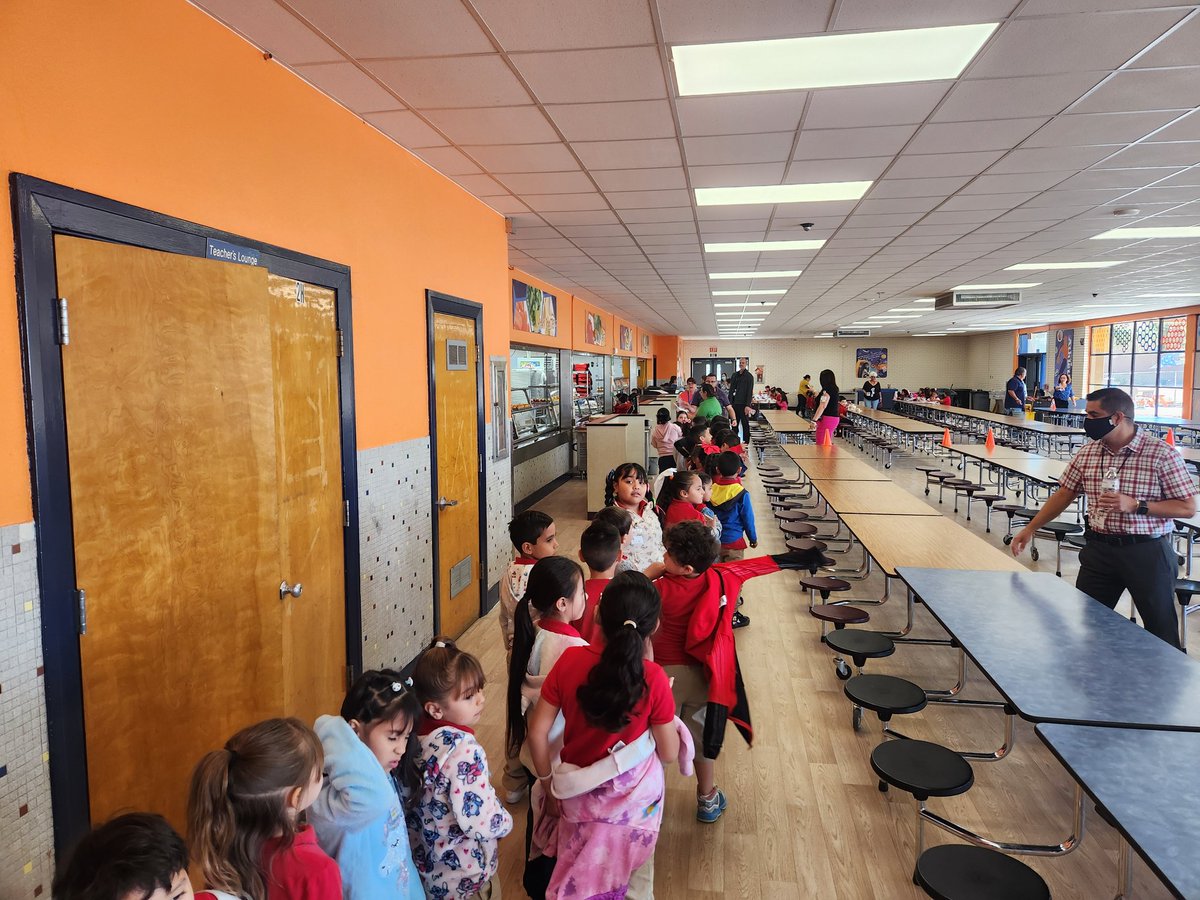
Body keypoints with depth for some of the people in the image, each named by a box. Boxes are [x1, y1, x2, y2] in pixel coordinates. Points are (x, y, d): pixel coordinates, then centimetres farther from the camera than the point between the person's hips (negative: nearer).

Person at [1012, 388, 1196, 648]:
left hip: (1147, 552, -4)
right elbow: (1064, 495, 12)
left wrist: (1135, 505, -21)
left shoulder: (1161, 454, -11)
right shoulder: (1086, 454, 2)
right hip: (1098, 549, 4)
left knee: (1161, 630, 9)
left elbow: (1188, 508, -9)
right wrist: (1030, 529, 10)